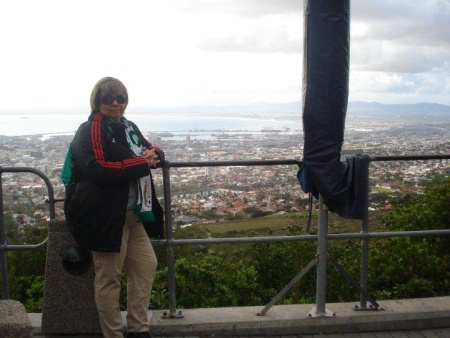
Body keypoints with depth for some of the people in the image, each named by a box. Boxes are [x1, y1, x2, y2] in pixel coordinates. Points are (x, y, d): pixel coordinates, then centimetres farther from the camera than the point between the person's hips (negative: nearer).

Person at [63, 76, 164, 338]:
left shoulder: (128, 127, 16)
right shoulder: (90, 131, -10)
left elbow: (153, 152, 19)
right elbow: (98, 169, -24)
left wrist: (153, 154, -7)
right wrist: (142, 163, -17)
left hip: (132, 213, 9)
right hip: (106, 215, -9)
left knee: (146, 265, 14)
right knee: (109, 277, 0)